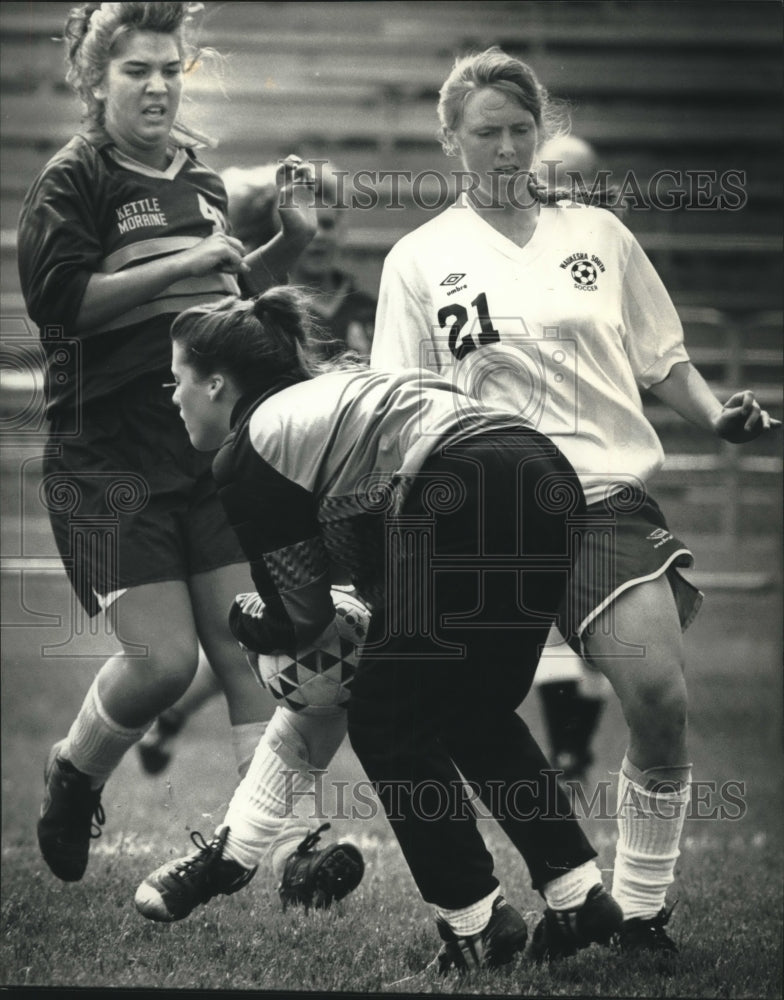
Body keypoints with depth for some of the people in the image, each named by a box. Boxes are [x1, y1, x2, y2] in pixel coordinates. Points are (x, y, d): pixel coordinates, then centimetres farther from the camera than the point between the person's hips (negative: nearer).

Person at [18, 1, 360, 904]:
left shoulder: (199, 178, 18)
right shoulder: (71, 181, -3)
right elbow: (58, 297, -17)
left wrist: (290, 242, 13)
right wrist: (185, 262, -17)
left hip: (211, 445, 6)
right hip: (109, 456, -6)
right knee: (161, 660, -11)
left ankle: (290, 832, -6)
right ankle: (74, 773, 18)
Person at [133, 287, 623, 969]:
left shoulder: (246, 457, 7)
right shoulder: (325, 396, 32)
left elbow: (303, 617, 11)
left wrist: (244, 622, 30)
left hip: (467, 502, -9)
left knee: (387, 722, 9)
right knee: (473, 712, 25)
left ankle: (477, 925, 11)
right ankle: (579, 895, 22)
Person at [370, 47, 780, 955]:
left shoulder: (599, 235, 14)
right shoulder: (420, 259, 8)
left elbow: (660, 359, 20)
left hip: (609, 497, 1)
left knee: (659, 695, -17)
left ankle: (641, 912, -4)